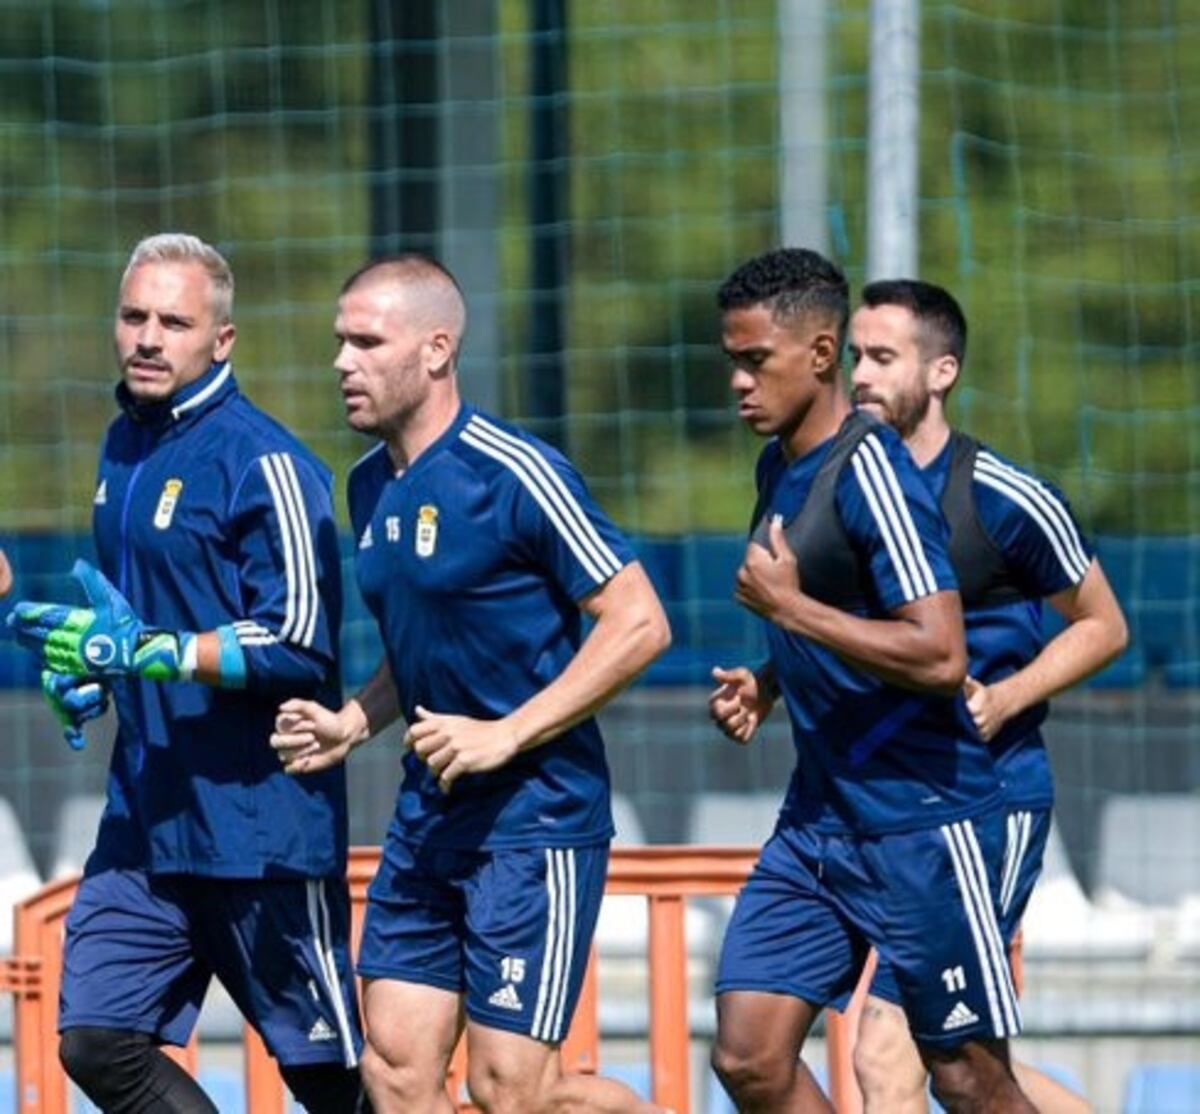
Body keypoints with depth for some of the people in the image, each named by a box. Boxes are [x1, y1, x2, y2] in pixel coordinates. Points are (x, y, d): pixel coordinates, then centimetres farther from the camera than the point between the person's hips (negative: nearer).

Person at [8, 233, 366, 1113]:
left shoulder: (262, 463, -13)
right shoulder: (125, 449, 13)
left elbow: (302, 645, -18)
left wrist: (144, 651, -23)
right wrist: (94, 661, 8)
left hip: (261, 821, -8)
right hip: (145, 819, 8)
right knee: (95, 1041, 0)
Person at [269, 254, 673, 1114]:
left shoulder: (512, 472, -14)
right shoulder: (371, 485, 11)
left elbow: (638, 624, -16)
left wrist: (506, 735, -19)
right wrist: (353, 725, 7)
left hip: (536, 811, -8)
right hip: (428, 811, 8)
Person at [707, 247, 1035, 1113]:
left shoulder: (869, 473, -17)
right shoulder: (779, 467, 11)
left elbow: (940, 657, -25)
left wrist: (788, 607, -20)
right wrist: (767, 685, 8)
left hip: (922, 824, -8)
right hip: (818, 816, 9)